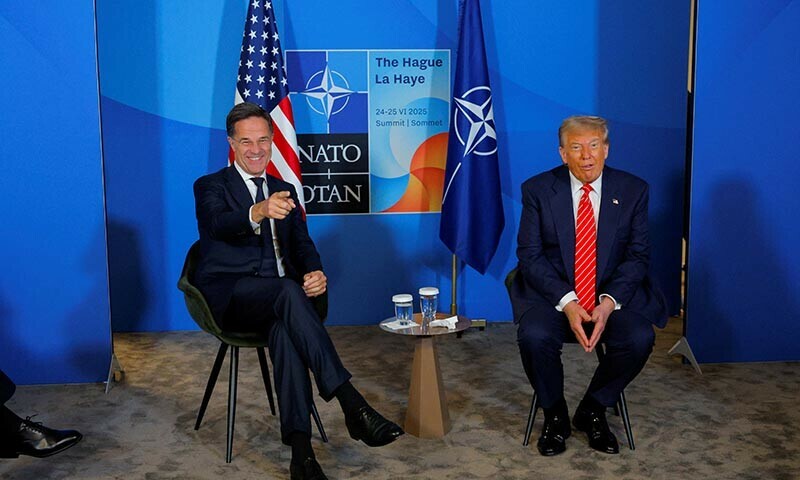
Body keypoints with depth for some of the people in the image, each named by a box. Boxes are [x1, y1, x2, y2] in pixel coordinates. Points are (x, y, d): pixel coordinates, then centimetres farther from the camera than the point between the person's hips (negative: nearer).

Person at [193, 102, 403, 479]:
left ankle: (301, 449, -41)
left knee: (285, 327, -34)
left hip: (276, 299, 3)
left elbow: (303, 245, 13)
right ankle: (352, 404, -42)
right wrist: (259, 211, -40)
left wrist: (315, 272, -13)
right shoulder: (211, 187, 7)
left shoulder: (285, 190, 22)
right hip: (229, 298, -3)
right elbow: (220, 224, -17)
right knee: (288, 292, -35)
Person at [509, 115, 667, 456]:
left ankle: (592, 411, 1)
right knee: (534, 336, -31)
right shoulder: (538, 189, -1)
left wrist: (609, 302, -18)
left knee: (640, 338, -27)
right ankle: (555, 415, -1)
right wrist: (567, 303, -20)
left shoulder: (632, 191, 2)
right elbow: (529, 254, -6)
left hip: (612, 294, 1)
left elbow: (638, 255, 0)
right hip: (552, 294, -1)